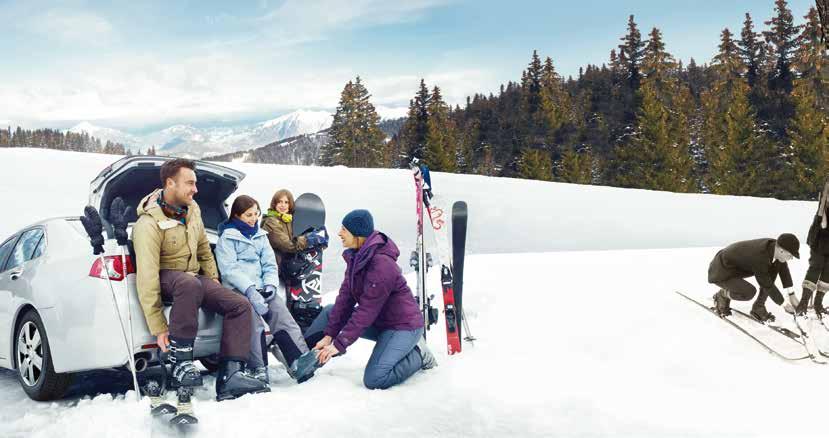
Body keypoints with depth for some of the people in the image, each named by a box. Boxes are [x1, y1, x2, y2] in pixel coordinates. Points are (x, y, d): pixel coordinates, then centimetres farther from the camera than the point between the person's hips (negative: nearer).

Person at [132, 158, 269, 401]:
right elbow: (147, 278, -28)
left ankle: (230, 376, -17)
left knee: (240, 306, -12)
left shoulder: (192, 208, -1)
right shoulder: (149, 224, -24)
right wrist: (159, 328, -30)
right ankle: (181, 361, -31)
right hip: (166, 277, -7)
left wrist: (213, 281, 15)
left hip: (193, 276, 7)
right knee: (190, 283, -42)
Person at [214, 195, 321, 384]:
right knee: (253, 317, -31)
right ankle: (258, 370, -37)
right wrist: (250, 290, -19)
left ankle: (298, 360, -38)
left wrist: (270, 285, -4)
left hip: (260, 288, 4)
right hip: (238, 290, -4)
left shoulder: (260, 236, 23)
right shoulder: (227, 237, 6)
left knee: (280, 311, -24)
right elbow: (229, 269, -6)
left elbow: (270, 265, 17)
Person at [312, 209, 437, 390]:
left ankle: (418, 354, -1)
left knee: (374, 380, -20)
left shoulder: (381, 263, -27)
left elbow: (367, 311, -26)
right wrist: (329, 335, -7)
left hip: (403, 325, -9)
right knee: (330, 313, 2)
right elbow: (345, 297, -1)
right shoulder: (355, 256, 1)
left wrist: (339, 344, -23)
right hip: (379, 321, 9)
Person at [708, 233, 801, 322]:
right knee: (750, 292, -31)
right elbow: (766, 284, -25)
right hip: (721, 273, -9)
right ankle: (722, 295, 2)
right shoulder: (759, 256, -36)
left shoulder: (776, 245, -13)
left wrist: (791, 294, 4)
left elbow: (783, 268, 5)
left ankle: (758, 308, 4)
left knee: (775, 267, -5)